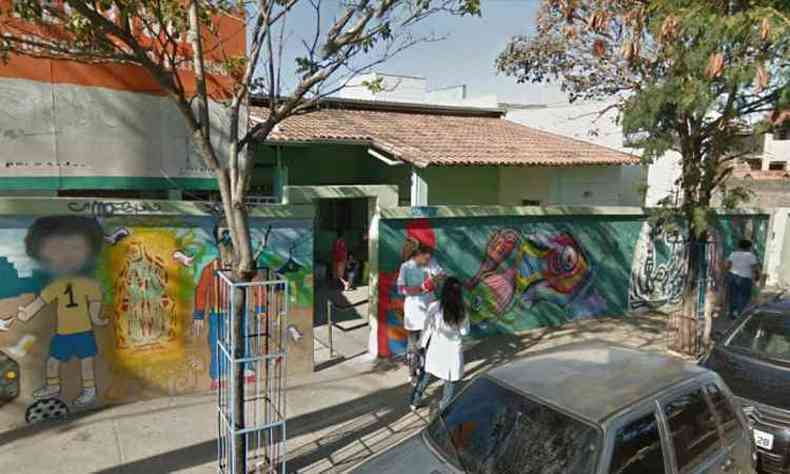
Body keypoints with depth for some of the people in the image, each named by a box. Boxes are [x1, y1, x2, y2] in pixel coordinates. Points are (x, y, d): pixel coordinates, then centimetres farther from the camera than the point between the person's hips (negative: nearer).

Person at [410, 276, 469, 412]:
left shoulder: (434, 307, -17)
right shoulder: (461, 311, -17)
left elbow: (428, 328, -7)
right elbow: (464, 331, -5)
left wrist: (422, 343, 7)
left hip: (435, 347, 2)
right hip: (452, 350, -1)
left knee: (426, 374, 22)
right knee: (450, 380, 16)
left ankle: (415, 401, 34)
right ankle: (444, 408, 27)